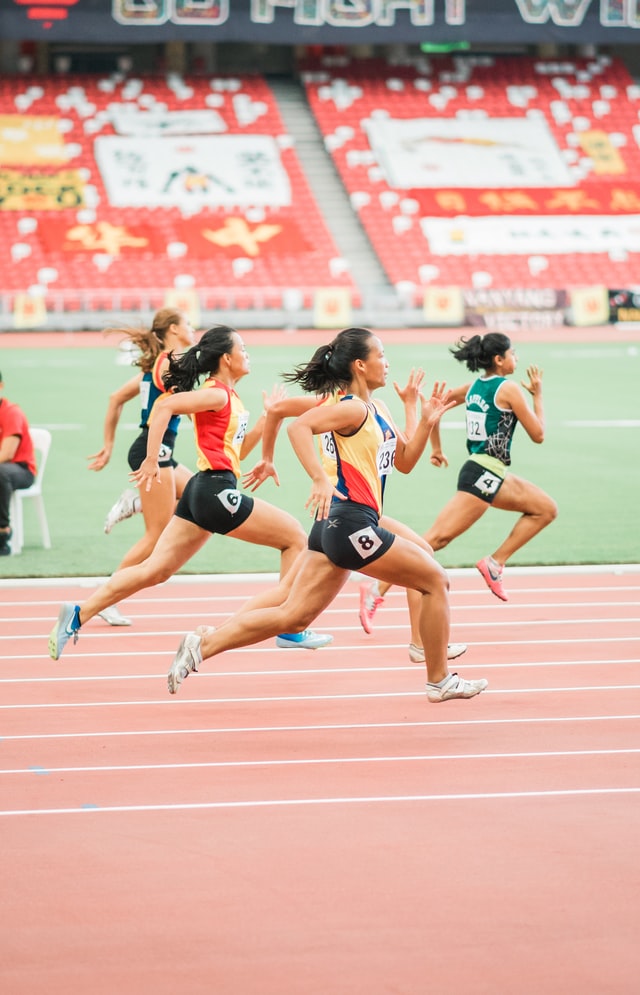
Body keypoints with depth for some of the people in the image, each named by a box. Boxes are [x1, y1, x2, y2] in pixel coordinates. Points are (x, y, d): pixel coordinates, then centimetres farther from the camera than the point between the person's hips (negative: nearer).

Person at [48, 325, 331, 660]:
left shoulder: (228, 397, 19)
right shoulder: (216, 393, -11)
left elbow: (238, 450, 26)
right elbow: (164, 407, -23)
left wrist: (267, 417, 15)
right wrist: (152, 461, -24)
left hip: (202, 492, 10)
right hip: (216, 490, -10)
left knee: (154, 570, 5)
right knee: (295, 536, 2)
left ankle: (78, 614, -1)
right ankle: (290, 630, 5)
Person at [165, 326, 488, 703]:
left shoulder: (379, 410, 18)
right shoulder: (353, 409, -12)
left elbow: (405, 461, 25)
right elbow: (300, 427, -27)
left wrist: (427, 422, 10)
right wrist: (320, 479, -35)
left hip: (336, 526, 10)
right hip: (352, 521, -10)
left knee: (293, 615, 5)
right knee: (436, 580, 2)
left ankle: (202, 645, 0)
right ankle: (440, 681, 11)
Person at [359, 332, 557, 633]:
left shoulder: (474, 386, 13)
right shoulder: (510, 389, -10)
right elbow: (538, 434, -5)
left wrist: (436, 448, 27)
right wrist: (538, 395, 6)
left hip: (492, 475, 10)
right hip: (483, 475, -10)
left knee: (546, 508, 16)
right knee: (436, 538, -14)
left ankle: (495, 563, 9)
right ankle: (378, 591, -18)